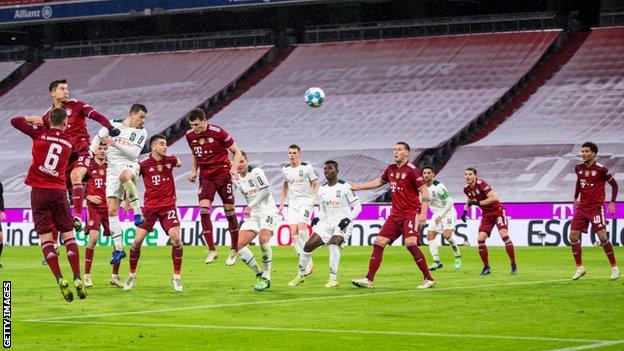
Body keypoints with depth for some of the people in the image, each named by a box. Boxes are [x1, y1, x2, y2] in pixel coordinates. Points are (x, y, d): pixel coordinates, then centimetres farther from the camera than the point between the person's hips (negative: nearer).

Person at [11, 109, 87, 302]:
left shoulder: (40, 134, -1)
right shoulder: (68, 143, 7)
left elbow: (15, 121, 3)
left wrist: (32, 119, 18)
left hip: (39, 191, -2)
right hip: (59, 191, 2)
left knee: (45, 238, -2)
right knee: (68, 235, 5)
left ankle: (60, 279, -13)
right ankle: (77, 279, -3)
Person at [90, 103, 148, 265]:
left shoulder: (141, 132, 5)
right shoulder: (113, 124, 9)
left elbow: (134, 153, -6)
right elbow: (97, 138, 22)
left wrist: (116, 144, -13)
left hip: (129, 164, -3)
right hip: (112, 167, 3)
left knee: (125, 176, -43)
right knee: (112, 209, -5)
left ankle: (138, 213, -35)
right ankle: (118, 248, -1)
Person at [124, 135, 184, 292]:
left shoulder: (170, 160, 1)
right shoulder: (144, 164, -9)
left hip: (168, 205, 1)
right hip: (150, 206, -1)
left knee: (175, 238, -15)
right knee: (138, 240, -6)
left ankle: (177, 276, -2)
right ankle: (132, 275, 14)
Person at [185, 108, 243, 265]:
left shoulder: (218, 132, -15)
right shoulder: (190, 135, 0)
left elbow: (237, 152, -7)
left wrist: (234, 168, -22)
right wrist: (194, 171, 4)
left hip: (222, 173, -4)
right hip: (205, 175, 4)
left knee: (229, 209, -1)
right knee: (203, 208, -14)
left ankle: (234, 250, 14)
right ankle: (211, 250, -11)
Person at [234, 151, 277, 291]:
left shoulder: (256, 172, -10)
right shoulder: (237, 179, 8)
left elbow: (266, 191, -15)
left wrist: (250, 206, -14)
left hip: (267, 211, -7)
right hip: (252, 215, 7)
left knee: (263, 239, -30)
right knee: (239, 244, -9)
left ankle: (266, 278, -19)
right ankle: (259, 274, 3)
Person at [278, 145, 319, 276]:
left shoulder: (307, 167, -4)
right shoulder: (286, 170, 11)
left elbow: (315, 185, -1)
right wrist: (281, 204, 22)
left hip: (306, 201, -5)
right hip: (293, 203, 5)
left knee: (301, 227, -23)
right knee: (293, 232, -7)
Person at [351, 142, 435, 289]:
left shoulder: (411, 170, -11)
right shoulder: (391, 169, 10)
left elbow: (425, 192, -14)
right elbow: (379, 182, 30)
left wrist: (423, 213, -23)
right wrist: (357, 187, 32)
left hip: (411, 213, -7)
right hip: (395, 214, 7)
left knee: (410, 243, -24)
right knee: (379, 242, 1)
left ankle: (429, 280, -17)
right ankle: (369, 280, 6)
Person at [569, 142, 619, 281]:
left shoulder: (601, 169, -11)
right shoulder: (578, 168, 5)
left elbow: (614, 185, -2)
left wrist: (612, 203, -8)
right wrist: (576, 198, 22)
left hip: (596, 207, -6)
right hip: (582, 207, 6)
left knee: (602, 236, -12)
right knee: (573, 236, -3)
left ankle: (614, 268, 0)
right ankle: (580, 268, 8)